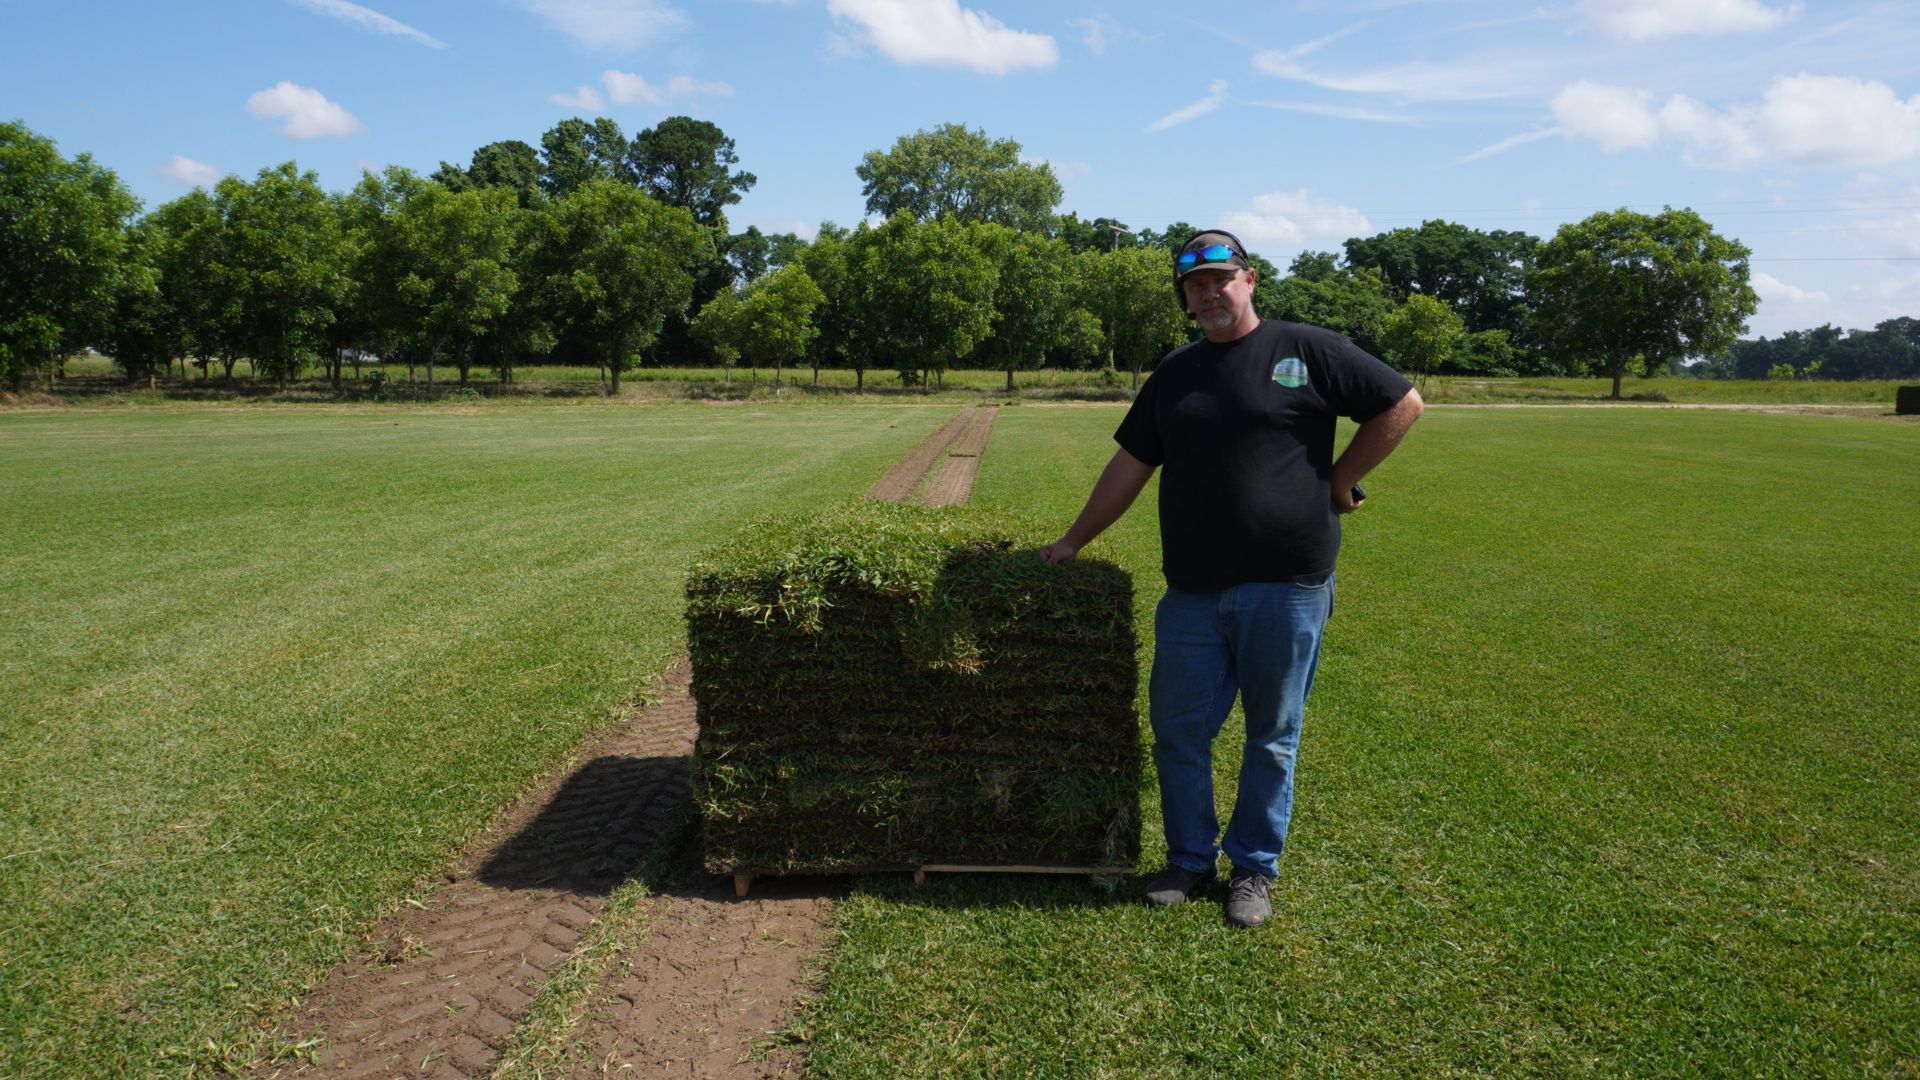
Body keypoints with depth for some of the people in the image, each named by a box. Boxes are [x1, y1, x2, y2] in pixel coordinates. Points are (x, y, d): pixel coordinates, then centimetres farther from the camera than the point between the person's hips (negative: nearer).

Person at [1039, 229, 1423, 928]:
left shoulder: (1308, 351, -1)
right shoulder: (1175, 372, 13)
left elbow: (1403, 405, 2)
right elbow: (1130, 466, 16)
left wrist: (1338, 481, 0)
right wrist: (1073, 542, 16)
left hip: (1285, 587, -4)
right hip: (1191, 592, 4)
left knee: (1272, 738, 8)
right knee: (1177, 732, 7)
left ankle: (1254, 869, 24)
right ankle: (1191, 860, 25)